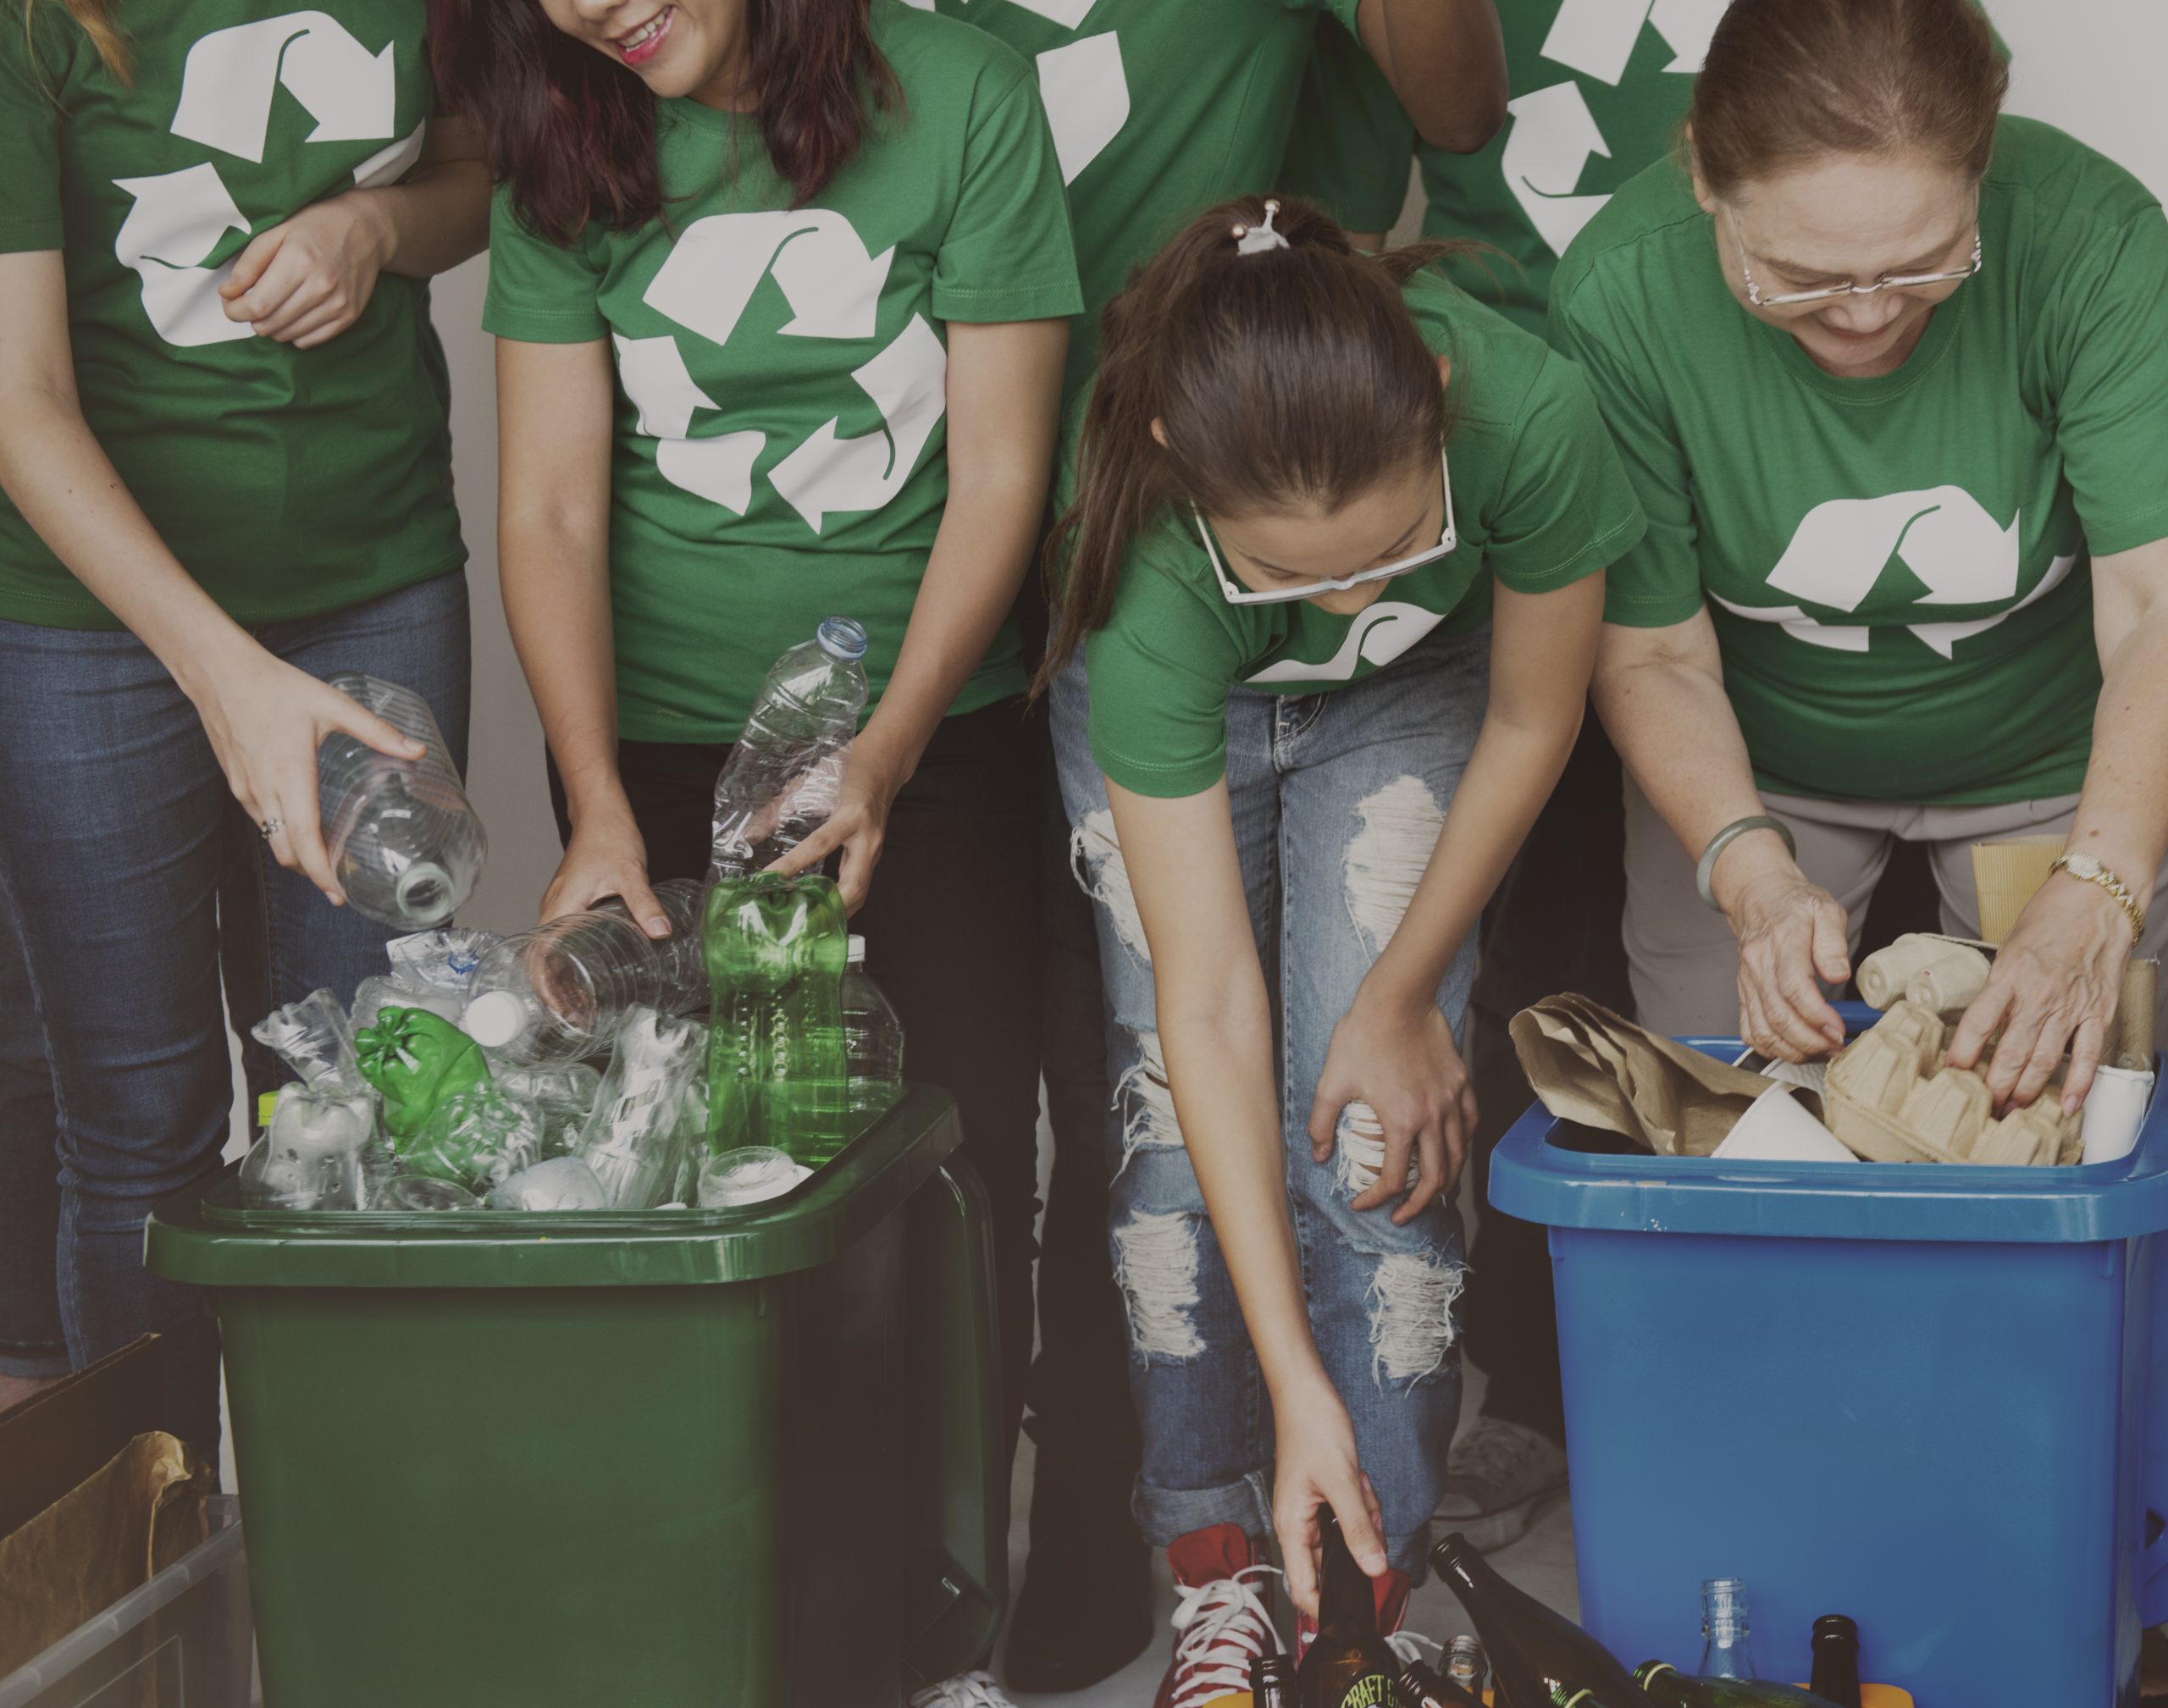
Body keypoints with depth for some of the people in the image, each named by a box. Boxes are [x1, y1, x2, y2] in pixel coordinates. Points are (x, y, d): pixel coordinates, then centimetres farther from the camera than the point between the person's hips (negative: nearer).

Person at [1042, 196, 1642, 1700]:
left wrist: (1403, 996, -8)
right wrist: (1294, 1385, -36)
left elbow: (1532, 723, -17)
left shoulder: (1527, 413, -40)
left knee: (1373, 1123, -11)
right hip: (1170, 710, 0)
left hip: (1410, 703, 1)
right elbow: (1207, 1006, -36)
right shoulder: (1148, 577, -41)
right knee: (1184, 1104, -9)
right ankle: (1222, 1572, 5)